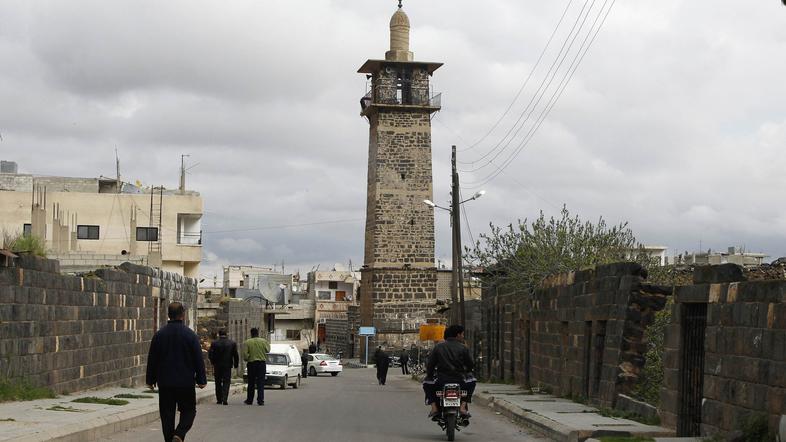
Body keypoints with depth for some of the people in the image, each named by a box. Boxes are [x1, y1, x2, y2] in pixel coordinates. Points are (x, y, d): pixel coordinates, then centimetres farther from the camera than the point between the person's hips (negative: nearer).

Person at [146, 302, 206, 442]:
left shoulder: (159, 335, 1)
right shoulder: (190, 335, -7)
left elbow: (152, 359, 5)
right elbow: (198, 360, -5)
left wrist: (150, 380, 14)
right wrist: (201, 380, 3)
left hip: (165, 383, 2)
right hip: (186, 383, -2)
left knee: (167, 414, 9)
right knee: (188, 411, 9)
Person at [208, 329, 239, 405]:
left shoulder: (214, 343, -6)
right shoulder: (232, 343, -3)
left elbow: (210, 355, -4)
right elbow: (236, 355, 0)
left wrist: (213, 362, 13)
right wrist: (235, 364, 11)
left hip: (217, 365, 0)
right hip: (228, 366, 0)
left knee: (218, 383, 12)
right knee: (226, 382, 2)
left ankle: (219, 399, 15)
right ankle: (224, 399, -13)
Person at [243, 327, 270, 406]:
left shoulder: (247, 342, -6)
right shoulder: (263, 341, -3)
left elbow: (245, 354, -12)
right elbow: (268, 350, 9)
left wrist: (247, 359, 7)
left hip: (251, 364, 0)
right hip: (261, 363, 0)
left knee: (251, 383, 11)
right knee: (261, 383, 1)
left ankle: (249, 400, 18)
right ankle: (260, 400, -6)